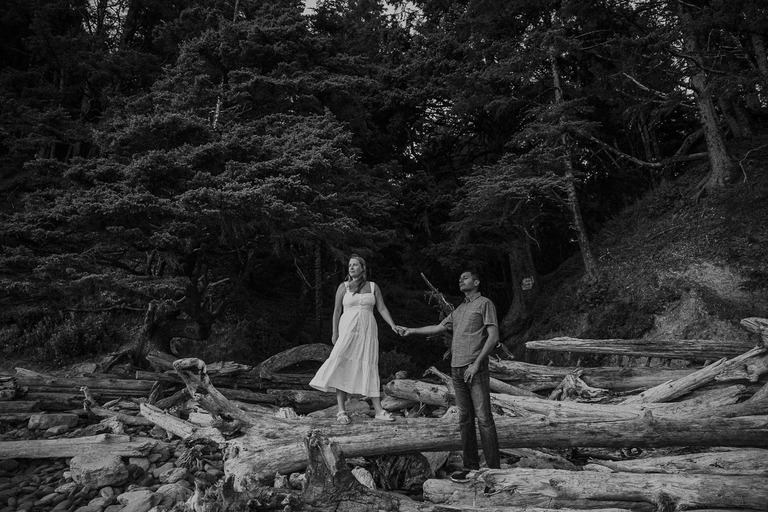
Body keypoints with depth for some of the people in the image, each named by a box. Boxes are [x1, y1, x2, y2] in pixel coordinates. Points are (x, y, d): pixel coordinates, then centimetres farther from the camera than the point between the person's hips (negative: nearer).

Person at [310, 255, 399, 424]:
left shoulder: (373, 287, 10)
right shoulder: (343, 287, 8)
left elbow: (382, 308, 7)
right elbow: (337, 310, 7)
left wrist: (393, 325, -6)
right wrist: (335, 332, -1)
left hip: (368, 331, 1)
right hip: (347, 329, -1)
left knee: (370, 368, 1)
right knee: (342, 367, -10)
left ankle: (378, 410, 3)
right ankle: (341, 411, -8)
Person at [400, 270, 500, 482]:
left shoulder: (485, 304, 0)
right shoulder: (458, 310, 21)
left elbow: (493, 336, -8)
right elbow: (439, 327, 28)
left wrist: (476, 363, -13)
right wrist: (412, 330, 26)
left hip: (476, 369, -7)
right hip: (457, 369, 7)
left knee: (483, 418, -8)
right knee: (465, 419, 8)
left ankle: (493, 469, -3)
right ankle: (470, 467, 15)